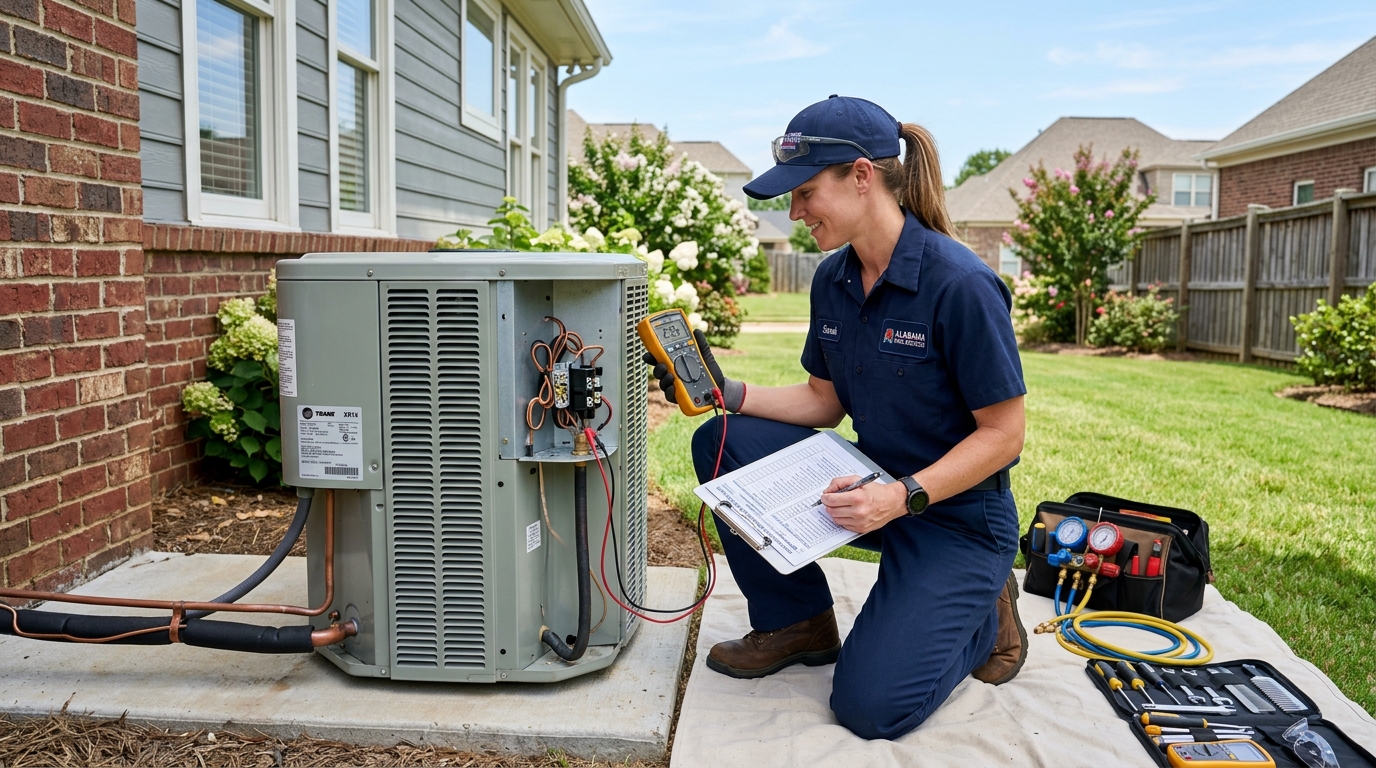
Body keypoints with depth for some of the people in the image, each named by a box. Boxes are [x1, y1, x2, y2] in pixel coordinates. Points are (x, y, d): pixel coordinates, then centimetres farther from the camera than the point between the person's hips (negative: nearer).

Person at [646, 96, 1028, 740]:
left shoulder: (959, 284, -24)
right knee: (722, 444, -9)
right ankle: (797, 623, 6)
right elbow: (824, 401, 8)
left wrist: (903, 496, -28)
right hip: (872, 476, 7)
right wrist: (728, 392, -6)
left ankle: (981, 612, 14)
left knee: (869, 705, -16)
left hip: (955, 512, -7)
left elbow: (1003, 433, -18)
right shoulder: (833, 279, -1)